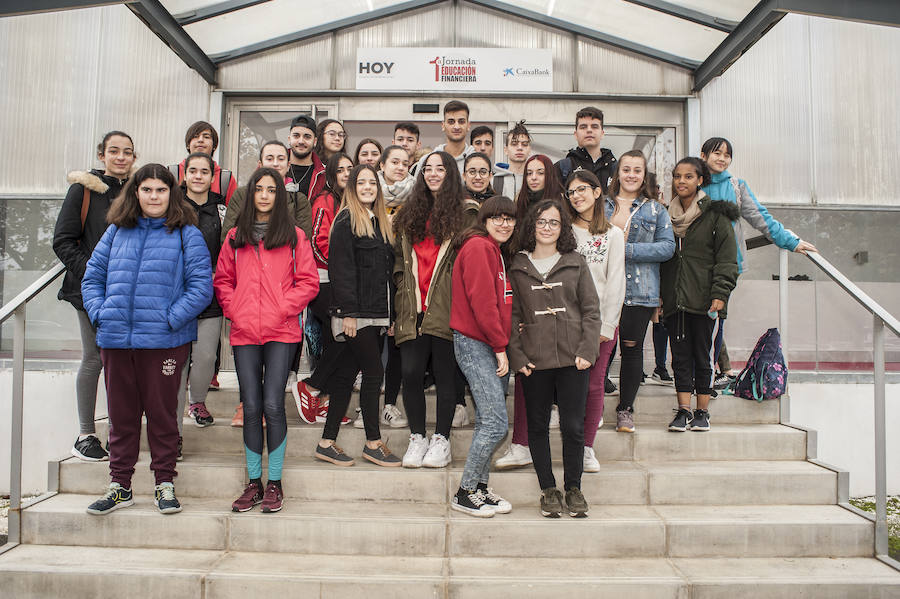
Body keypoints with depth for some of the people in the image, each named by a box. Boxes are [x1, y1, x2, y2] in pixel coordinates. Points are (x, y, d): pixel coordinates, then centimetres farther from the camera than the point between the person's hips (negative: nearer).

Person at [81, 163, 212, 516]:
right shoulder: (116, 231, 12)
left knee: (162, 411, 5)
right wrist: (99, 313, 0)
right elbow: (92, 276, 15)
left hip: (164, 341, -4)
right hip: (115, 340, 4)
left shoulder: (186, 235, 0)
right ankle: (120, 485, 25)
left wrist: (171, 319, -15)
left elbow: (202, 286, -7)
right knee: (121, 413, 12)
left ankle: (164, 483, 19)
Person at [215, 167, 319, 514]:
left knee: (272, 405, -7)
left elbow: (309, 282, 2)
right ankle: (254, 483, 16)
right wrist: (234, 310, 0)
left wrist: (282, 309, -9)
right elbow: (222, 280, 16)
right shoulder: (236, 237, 14)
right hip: (244, 332, 3)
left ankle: (274, 483, 8)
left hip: (281, 332, -2)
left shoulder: (294, 236, 5)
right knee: (251, 407, 4)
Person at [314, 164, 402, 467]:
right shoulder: (346, 220, -5)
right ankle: (373, 443, 8)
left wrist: (390, 314, 13)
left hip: (376, 314, 7)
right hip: (355, 313, -7)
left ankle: (327, 443, 16)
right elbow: (340, 269, -12)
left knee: (346, 374, 9)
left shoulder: (380, 223, 19)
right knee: (374, 372, -5)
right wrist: (347, 312, -18)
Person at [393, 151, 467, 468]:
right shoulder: (409, 215, 16)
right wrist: (403, 293, 10)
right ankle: (417, 438, 15)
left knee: (445, 374, 3)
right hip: (413, 308, 4)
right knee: (411, 373, 0)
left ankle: (441, 440, 16)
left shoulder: (464, 213, 2)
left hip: (445, 309, -3)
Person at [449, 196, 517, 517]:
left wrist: (503, 345, 9)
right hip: (474, 344, -9)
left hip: (494, 346, 9)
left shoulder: (496, 251, 20)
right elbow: (482, 301, -16)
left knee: (488, 422, 11)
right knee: (496, 423, -11)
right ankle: (464, 493, 1)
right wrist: (500, 348, -13)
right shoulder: (478, 247, -10)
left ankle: (480, 488, 21)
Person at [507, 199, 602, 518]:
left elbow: (591, 310, 6)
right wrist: (517, 356, -4)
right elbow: (512, 315, 6)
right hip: (534, 360, 1)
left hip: (572, 359, 0)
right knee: (538, 426, 7)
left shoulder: (576, 263, 8)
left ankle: (573, 488, 20)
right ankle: (548, 489, 21)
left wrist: (587, 351, -5)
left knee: (573, 426, 1)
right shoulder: (517, 267, 7)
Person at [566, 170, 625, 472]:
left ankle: (588, 447, 14)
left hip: (601, 320, 0)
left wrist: (607, 325, -4)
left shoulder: (613, 234, 8)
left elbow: (616, 283, 3)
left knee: (594, 384, 1)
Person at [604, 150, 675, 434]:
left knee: (632, 347, 4)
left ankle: (626, 409, 17)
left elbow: (668, 246, -2)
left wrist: (628, 250, -13)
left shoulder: (655, 209, 8)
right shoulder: (601, 204, 12)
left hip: (639, 291, -1)